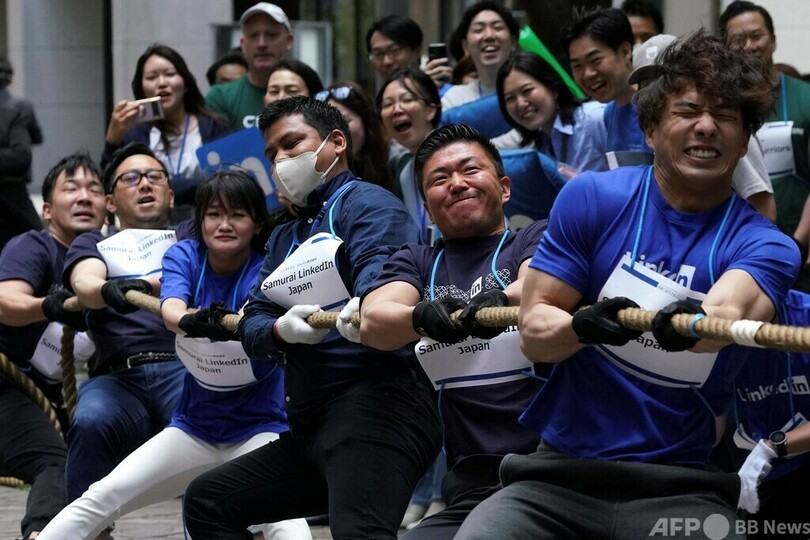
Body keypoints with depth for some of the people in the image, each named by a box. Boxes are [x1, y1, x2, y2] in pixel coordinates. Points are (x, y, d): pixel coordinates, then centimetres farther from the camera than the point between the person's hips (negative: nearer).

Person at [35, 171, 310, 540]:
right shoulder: (185, 256, -3)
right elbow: (171, 310, -24)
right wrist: (190, 321, -50)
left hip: (258, 429, -4)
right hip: (194, 427, 4)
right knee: (101, 497, -7)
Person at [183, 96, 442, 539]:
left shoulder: (366, 202, 1)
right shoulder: (284, 239, 27)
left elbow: (380, 269, -20)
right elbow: (252, 325, 14)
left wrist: (364, 304, -44)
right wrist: (281, 331, -11)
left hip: (374, 403, -10)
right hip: (310, 426, 10)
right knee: (206, 501, 18)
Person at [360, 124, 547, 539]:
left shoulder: (538, 239, 9)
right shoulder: (416, 263, 18)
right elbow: (372, 322, -3)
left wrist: (502, 298, -38)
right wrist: (421, 316, -26)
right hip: (471, 491, 3)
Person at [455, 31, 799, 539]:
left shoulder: (764, 245, 0)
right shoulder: (594, 198, 3)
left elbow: (728, 311, -22)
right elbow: (533, 331, 2)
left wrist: (694, 324, -46)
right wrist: (581, 327, -22)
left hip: (681, 488, -1)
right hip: (562, 473, 1)